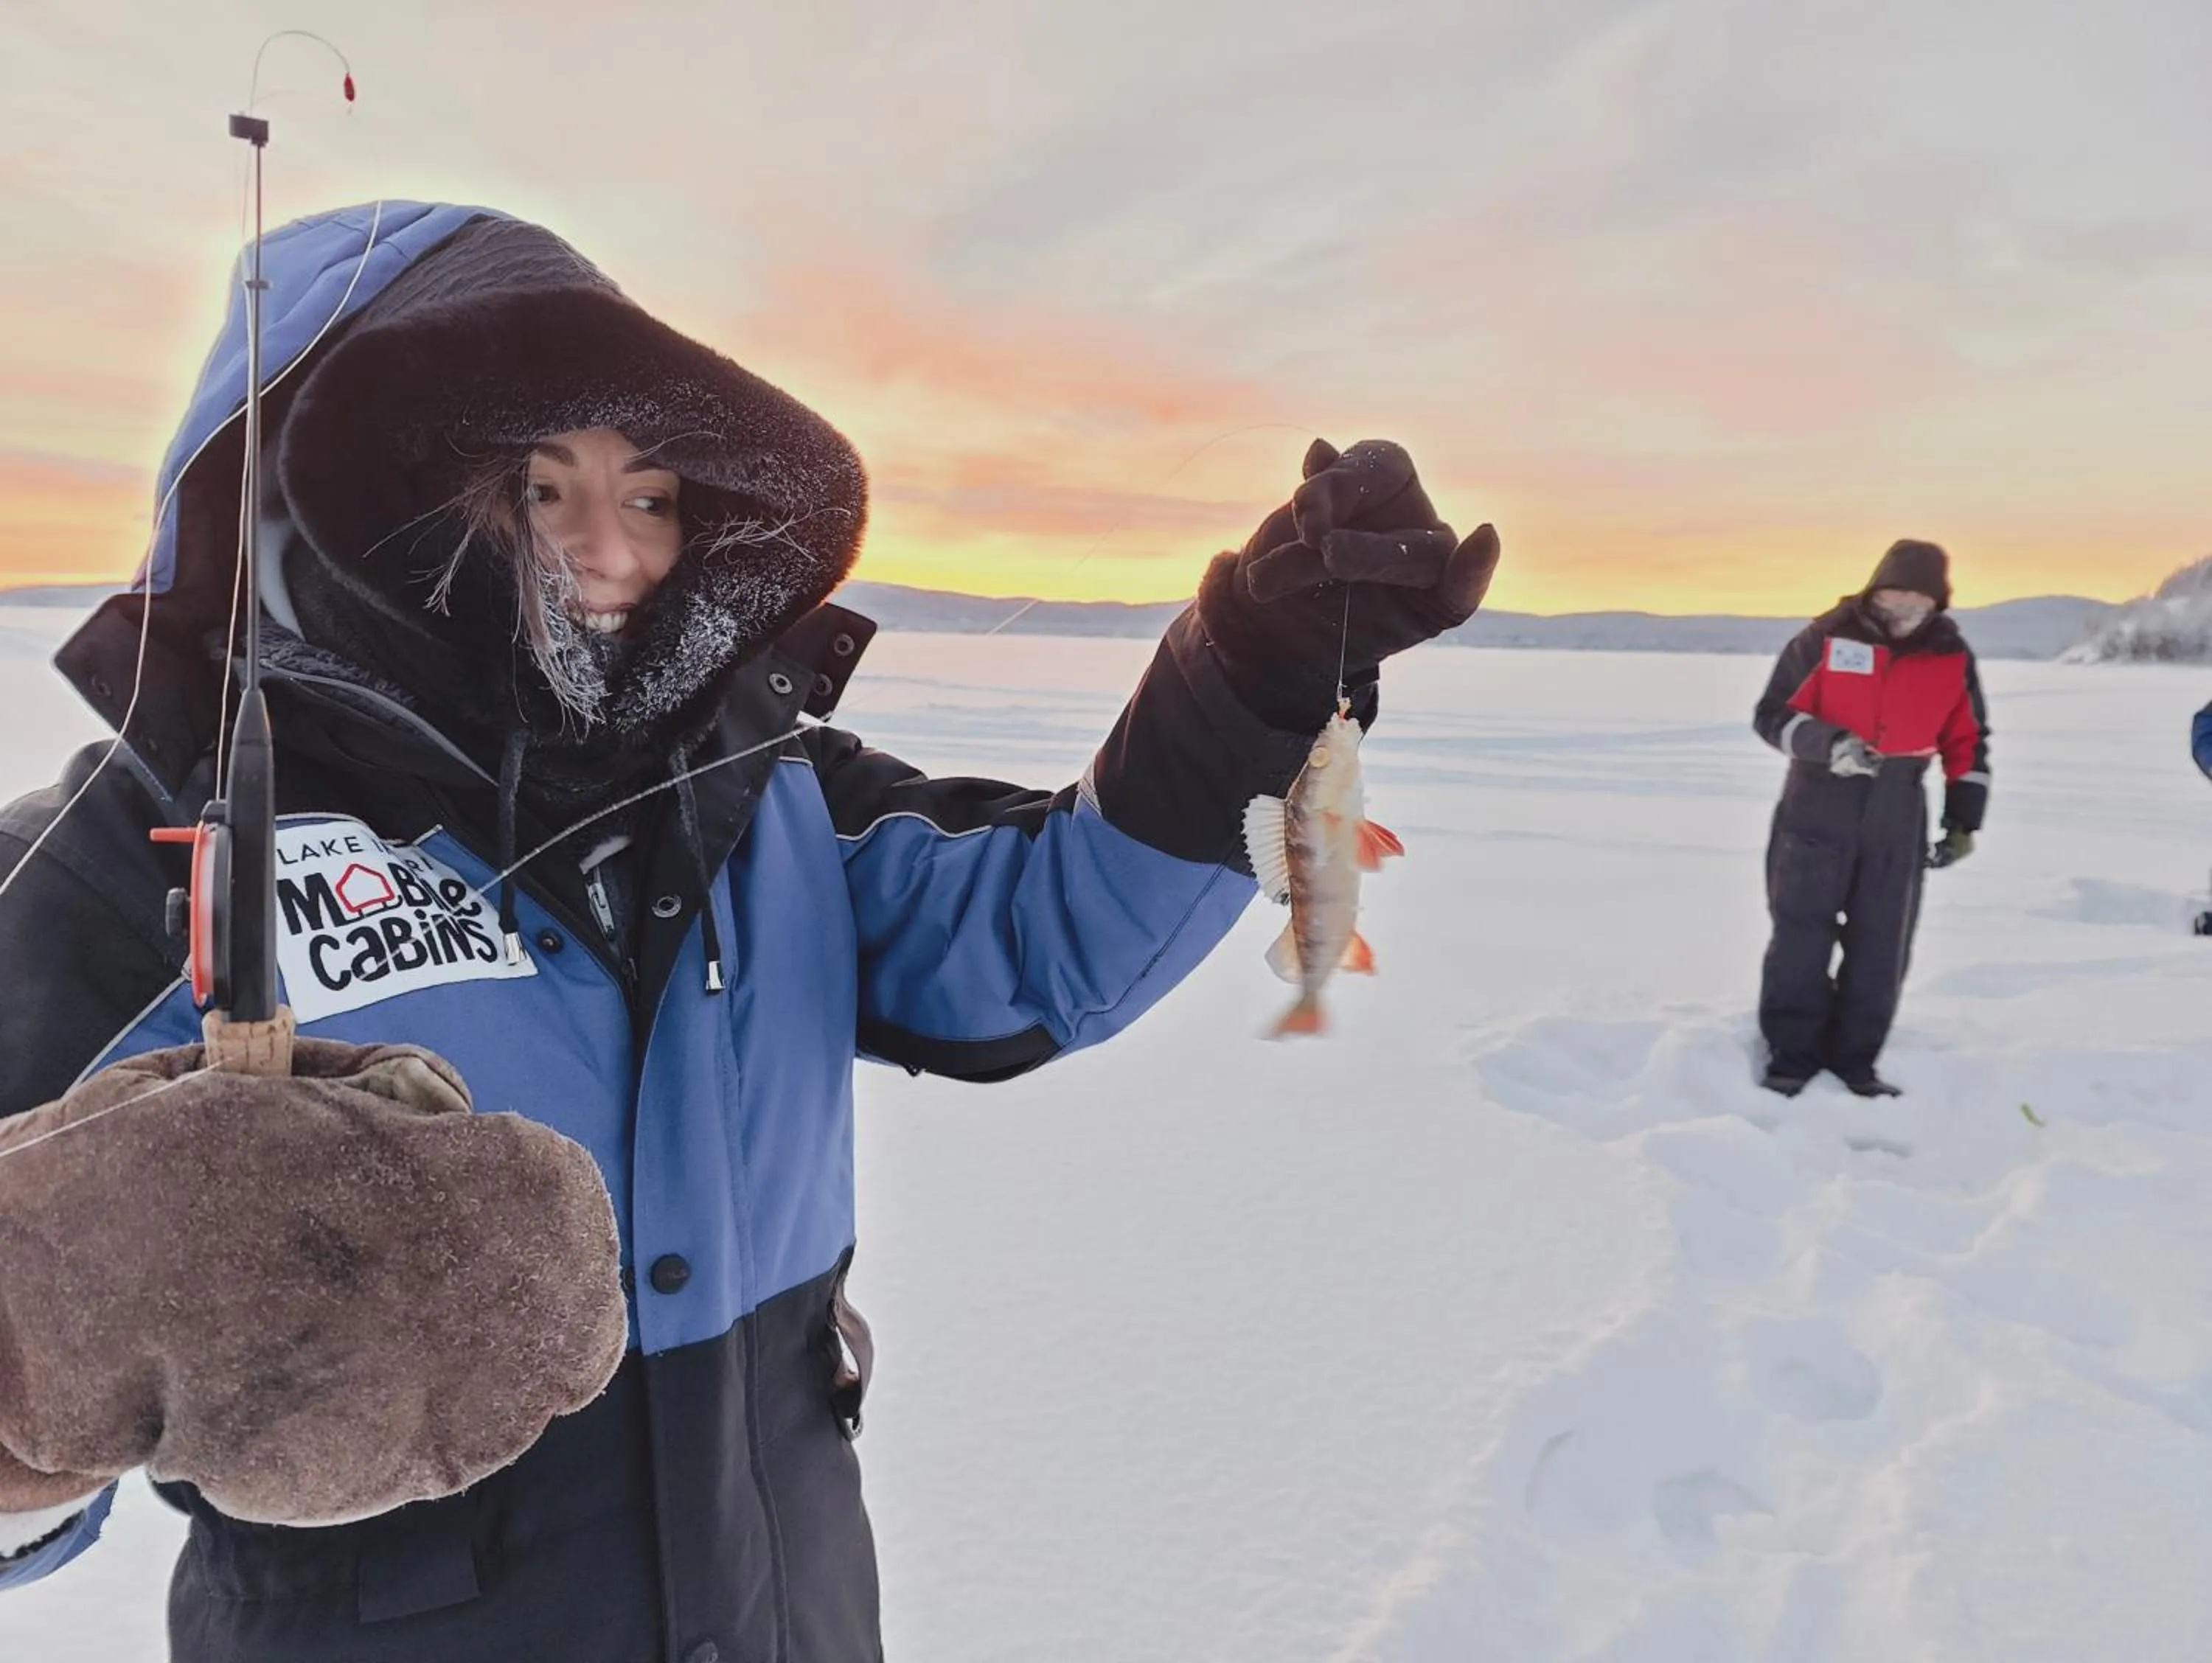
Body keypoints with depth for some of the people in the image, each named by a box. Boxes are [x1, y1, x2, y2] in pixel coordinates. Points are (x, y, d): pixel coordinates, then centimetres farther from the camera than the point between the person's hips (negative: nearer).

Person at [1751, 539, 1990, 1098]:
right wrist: (1828, 743, -24)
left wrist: (1963, 820, 5)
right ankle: (1790, 1056, 9)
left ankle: (1853, 1060, 17)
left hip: (1898, 818, 3)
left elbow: (1968, 742, 11)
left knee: (1881, 943, 5)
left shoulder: (1952, 658, 2)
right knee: (1802, 935, -1)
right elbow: (1772, 715, -6)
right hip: (1818, 807, -3)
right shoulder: (1826, 640, -8)